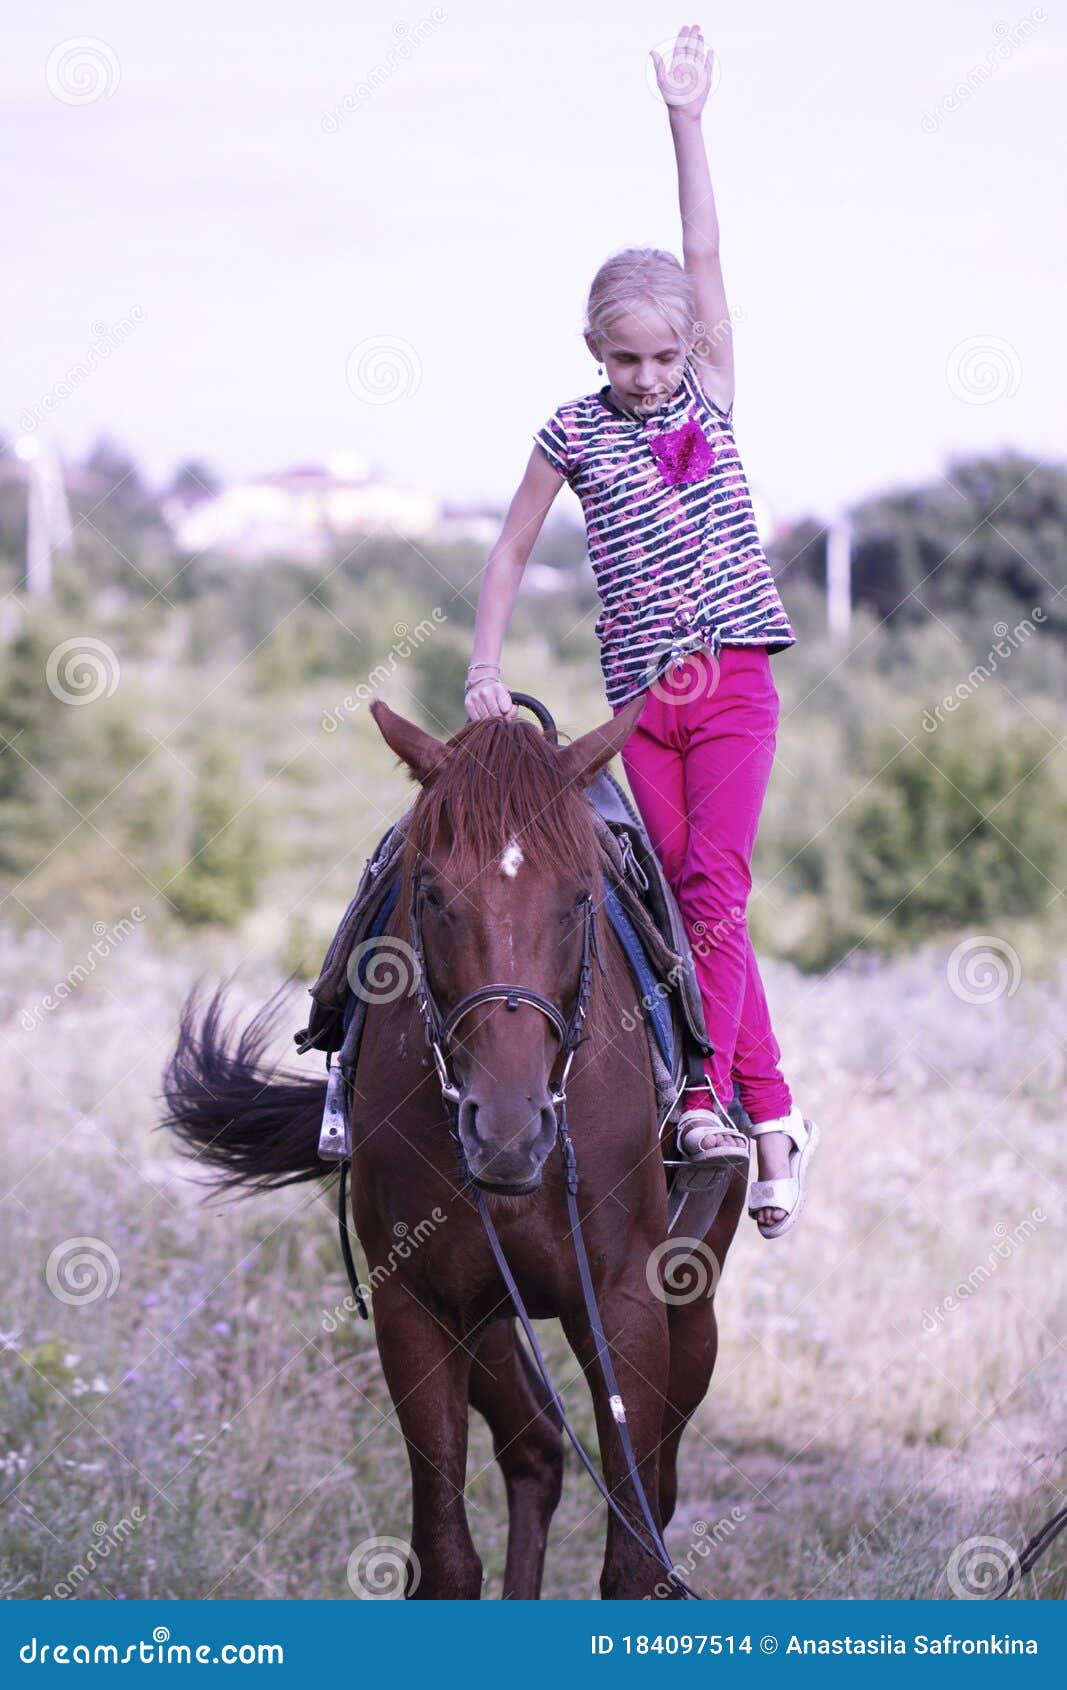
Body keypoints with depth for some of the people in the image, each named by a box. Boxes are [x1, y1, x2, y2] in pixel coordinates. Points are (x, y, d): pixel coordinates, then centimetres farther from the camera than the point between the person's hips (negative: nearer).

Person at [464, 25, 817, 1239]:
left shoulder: (709, 396, 3)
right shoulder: (573, 435, 3)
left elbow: (705, 258, -4)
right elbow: (512, 550, 11)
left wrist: (686, 122, -8)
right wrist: (485, 665, 2)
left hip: (733, 678, -1)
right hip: (643, 693, 1)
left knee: (715, 883, -13)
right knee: (690, 897, 2)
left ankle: (705, 1094, -15)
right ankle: (772, 1114, 7)